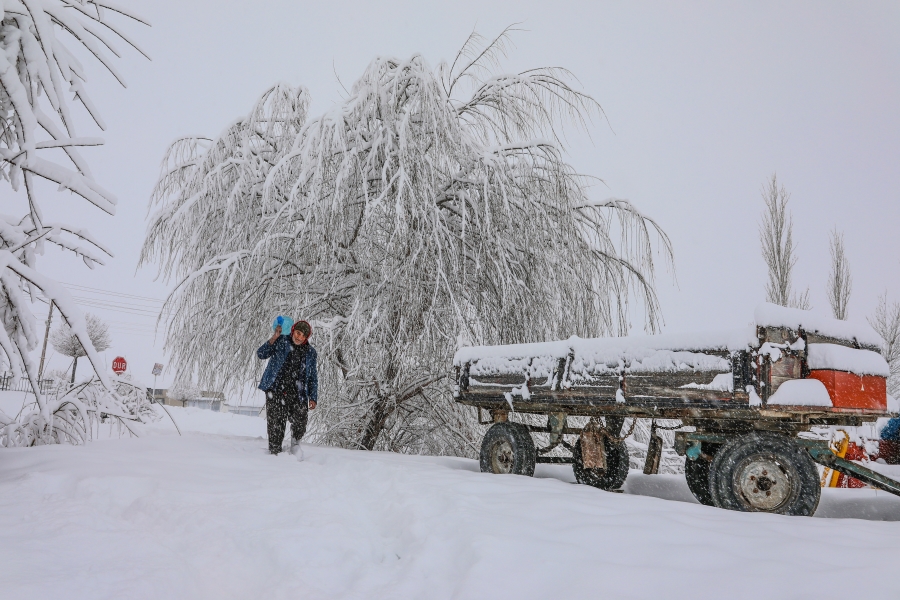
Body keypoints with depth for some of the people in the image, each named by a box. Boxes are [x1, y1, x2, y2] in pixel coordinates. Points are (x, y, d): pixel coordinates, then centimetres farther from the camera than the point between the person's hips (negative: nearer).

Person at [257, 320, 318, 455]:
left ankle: (295, 439, 20)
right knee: (276, 424, -6)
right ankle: (274, 451, 10)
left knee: (300, 423, -11)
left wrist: (313, 397, 6)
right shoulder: (280, 342, 5)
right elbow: (260, 354, -3)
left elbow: (313, 376, 14)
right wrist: (273, 338, -15)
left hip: (298, 393, 2)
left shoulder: (310, 352, 11)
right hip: (276, 390, -1)